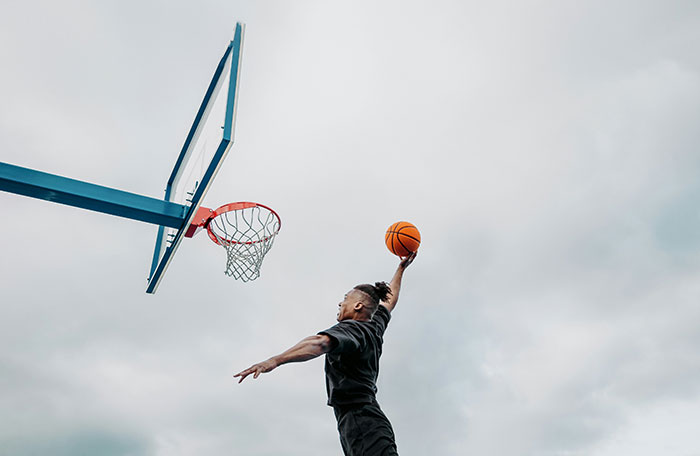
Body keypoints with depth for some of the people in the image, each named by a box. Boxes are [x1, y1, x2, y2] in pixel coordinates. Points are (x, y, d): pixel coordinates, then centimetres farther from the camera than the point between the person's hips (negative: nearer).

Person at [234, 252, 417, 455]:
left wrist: (275, 360, -37)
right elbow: (389, 300, 40)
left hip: (361, 422, -9)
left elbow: (321, 342, -26)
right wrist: (401, 269, 54)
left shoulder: (349, 329, -4)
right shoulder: (374, 328, 21)